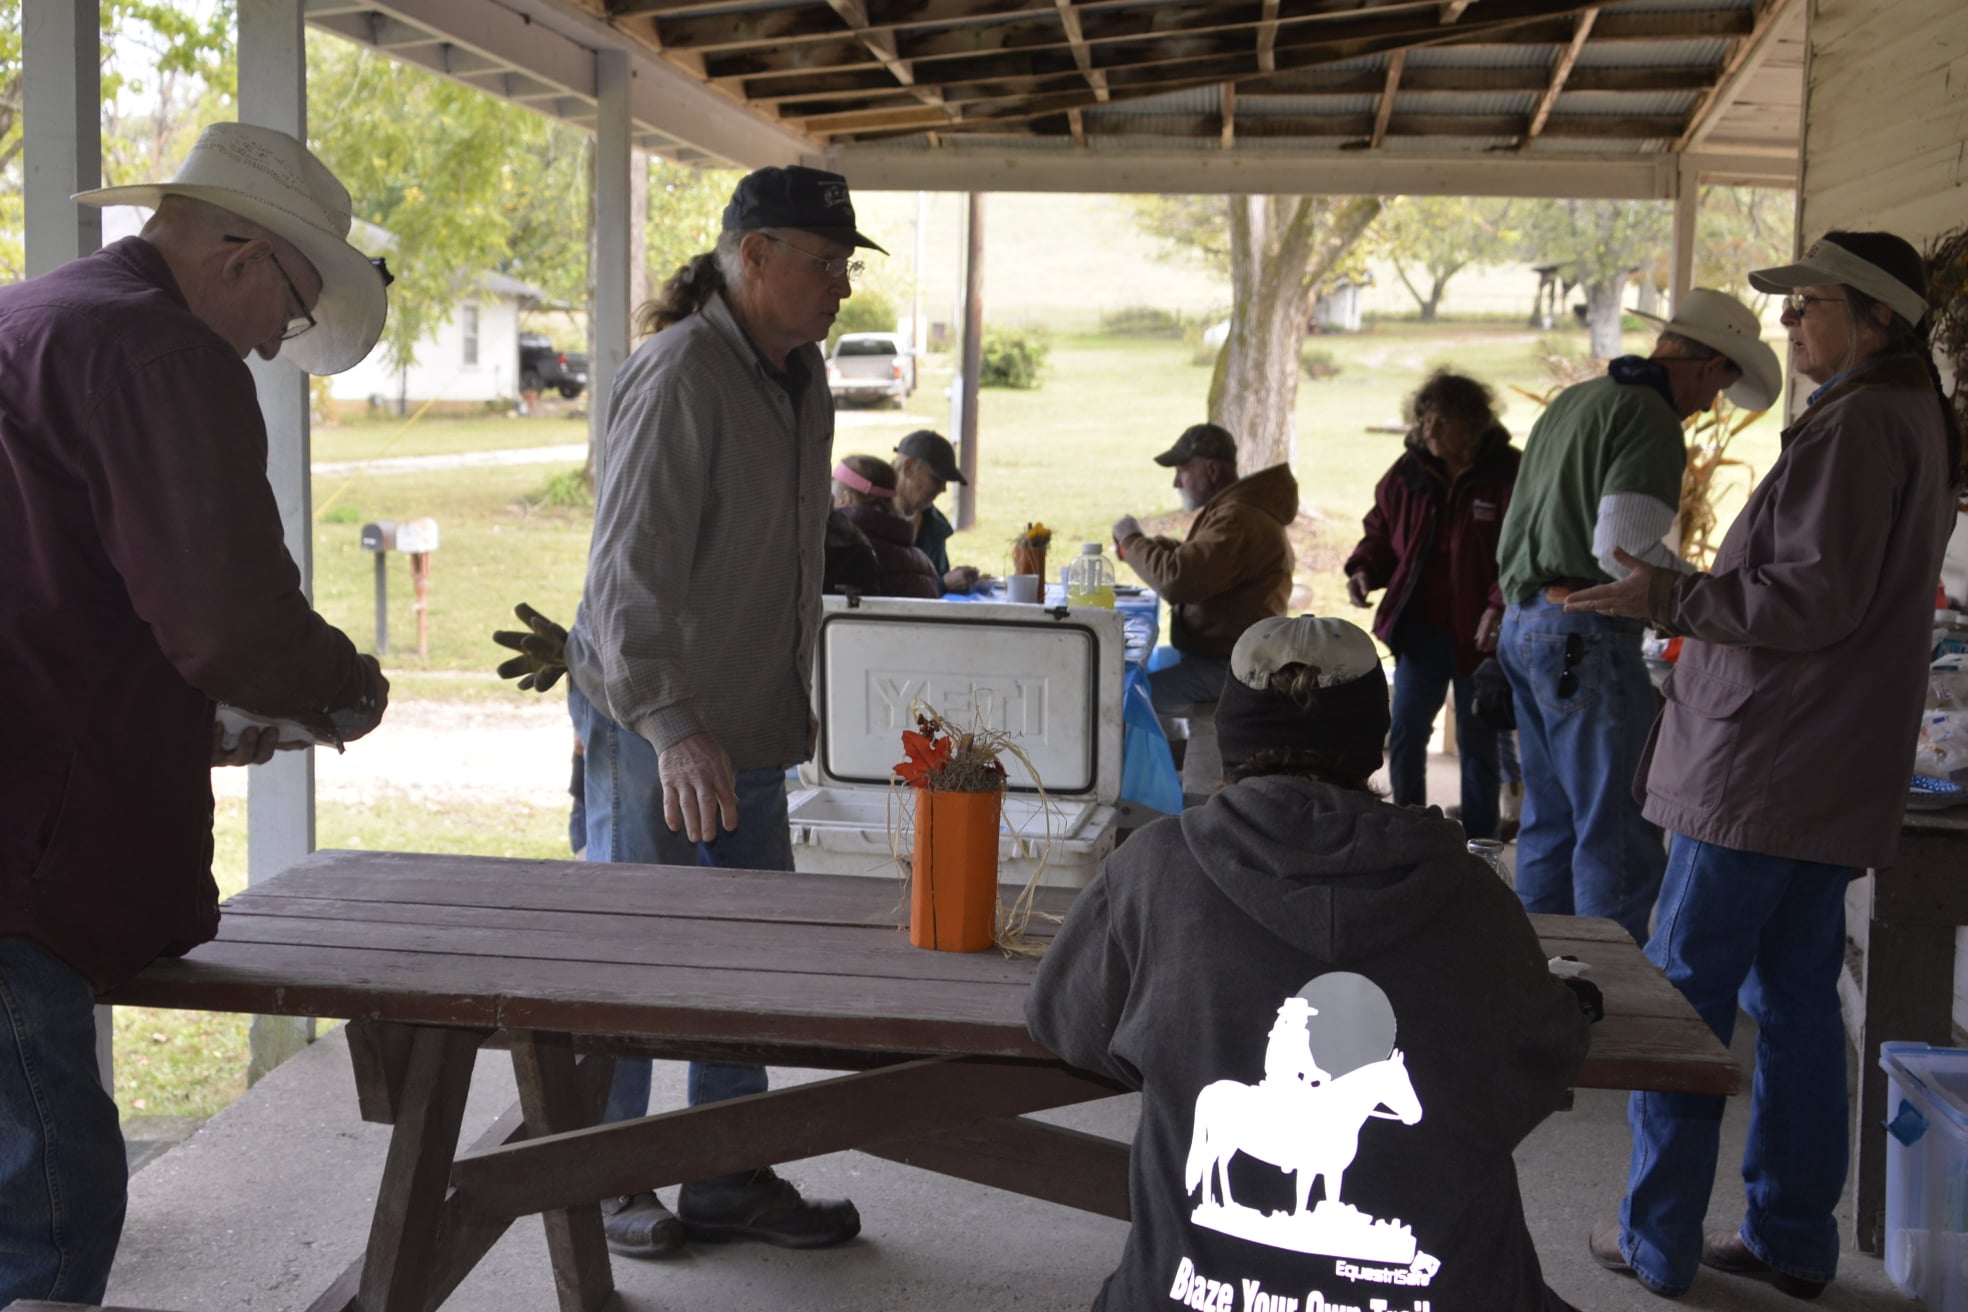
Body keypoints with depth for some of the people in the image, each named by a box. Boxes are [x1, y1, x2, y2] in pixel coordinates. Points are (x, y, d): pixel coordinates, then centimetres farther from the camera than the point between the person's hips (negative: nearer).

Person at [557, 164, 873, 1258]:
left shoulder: (802, 377, 11)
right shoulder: (681, 375, -17)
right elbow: (630, 569, -23)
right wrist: (672, 725, -30)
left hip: (748, 726, 9)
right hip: (654, 727, -9)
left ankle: (732, 1181, 27)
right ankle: (604, 1186, 21)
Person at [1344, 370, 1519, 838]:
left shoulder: (1507, 474, -11)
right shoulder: (1408, 472, 3)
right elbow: (1381, 531, 15)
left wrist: (1501, 606, -26)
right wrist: (1364, 569, -5)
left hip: (1478, 632, -4)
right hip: (1420, 627, 4)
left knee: (1477, 740, 8)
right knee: (1404, 733, 5)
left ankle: (1478, 844, 20)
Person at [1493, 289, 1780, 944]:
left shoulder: (1570, 402, 17)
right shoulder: (1650, 417, -13)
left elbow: (1518, 524, 23)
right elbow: (1624, 547, -22)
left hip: (1525, 623, 10)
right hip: (1586, 637, -10)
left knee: (1550, 820, 16)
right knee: (1619, 838, -4)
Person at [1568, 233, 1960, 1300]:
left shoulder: (1857, 424, -15)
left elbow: (1814, 599, -21)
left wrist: (1671, 601, -16)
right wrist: (1698, 602, 23)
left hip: (1760, 773, -10)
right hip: (1831, 779, 10)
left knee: (1682, 994, -1)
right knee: (1795, 1000, 14)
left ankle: (1660, 1241, 7)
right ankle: (1792, 1239, 21)